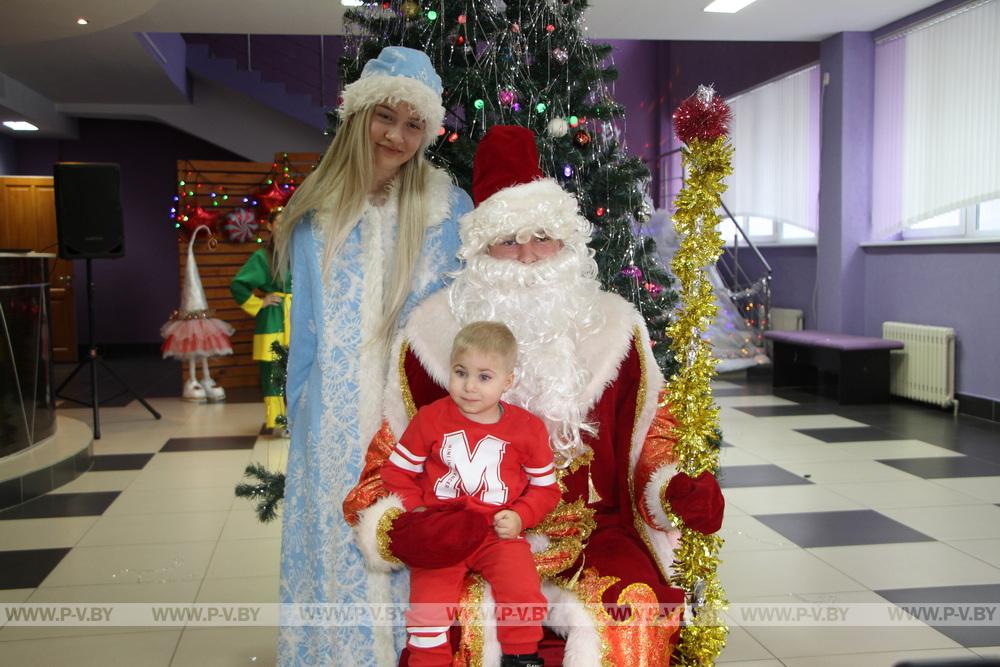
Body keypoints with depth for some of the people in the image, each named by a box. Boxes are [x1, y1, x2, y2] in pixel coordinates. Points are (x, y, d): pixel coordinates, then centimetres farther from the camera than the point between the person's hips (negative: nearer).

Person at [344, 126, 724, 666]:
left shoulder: (611, 326, 5)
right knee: (472, 620, -29)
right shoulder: (438, 332, 0)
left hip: (596, 536, 1)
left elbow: (644, 439, 11)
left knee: (633, 612, -26)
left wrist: (679, 492, -8)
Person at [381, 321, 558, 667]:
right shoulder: (430, 418, 1)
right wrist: (415, 510, -7)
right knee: (427, 603, -18)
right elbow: (396, 471, 7)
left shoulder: (527, 427, 2)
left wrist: (521, 517, -7)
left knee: (524, 593, -21)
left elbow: (545, 486, 9)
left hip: (500, 534, 0)